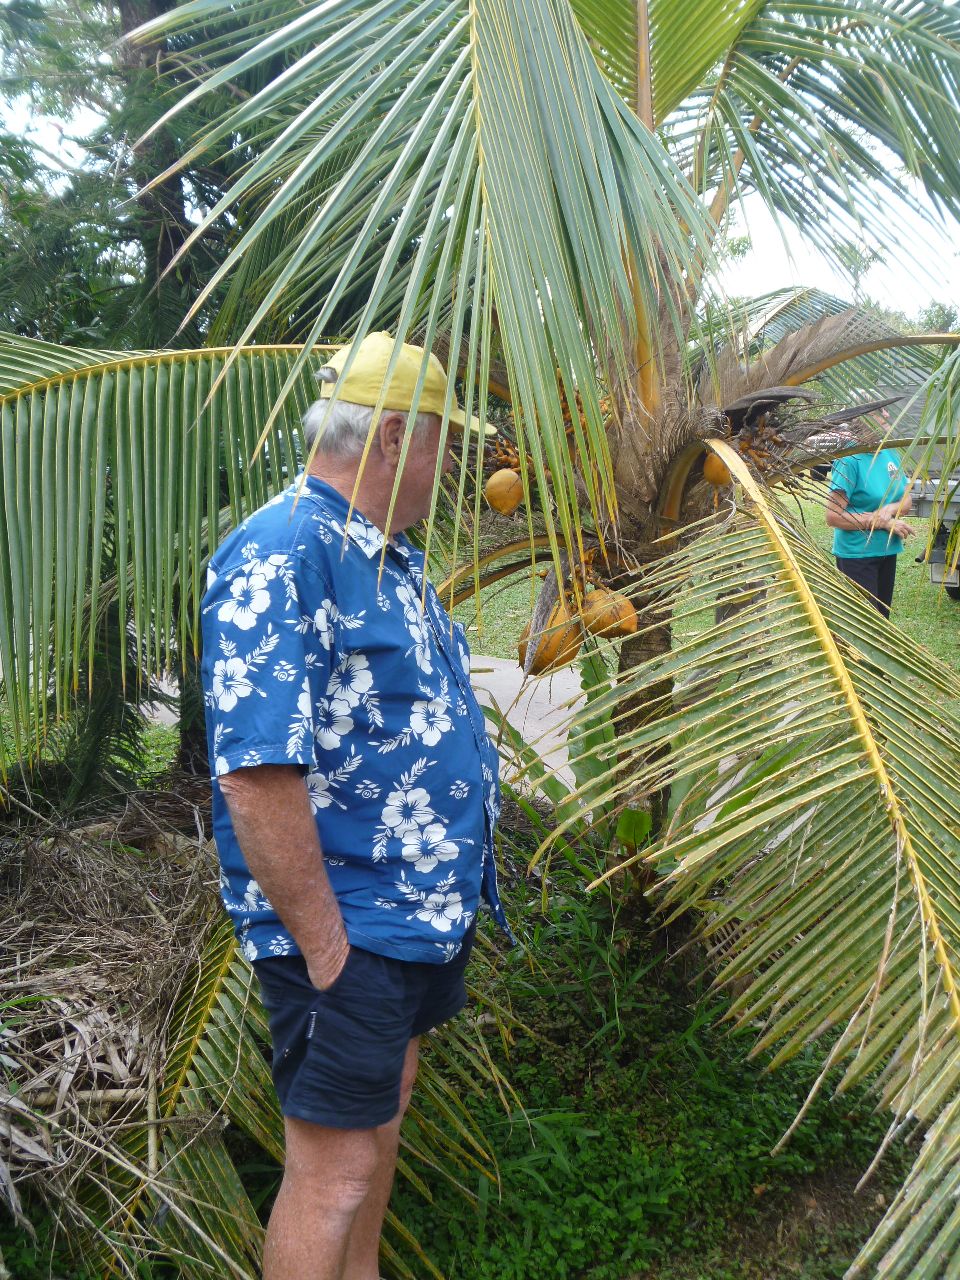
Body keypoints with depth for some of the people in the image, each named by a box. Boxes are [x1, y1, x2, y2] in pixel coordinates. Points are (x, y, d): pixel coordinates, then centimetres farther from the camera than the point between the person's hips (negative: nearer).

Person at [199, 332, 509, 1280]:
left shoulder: (386, 552, 10)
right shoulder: (280, 557, -22)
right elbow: (257, 774, -27)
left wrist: (455, 891, 17)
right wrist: (324, 943, -22)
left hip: (428, 913, 10)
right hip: (348, 935, -10)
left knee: (385, 1111, 25)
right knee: (333, 1171, 4)